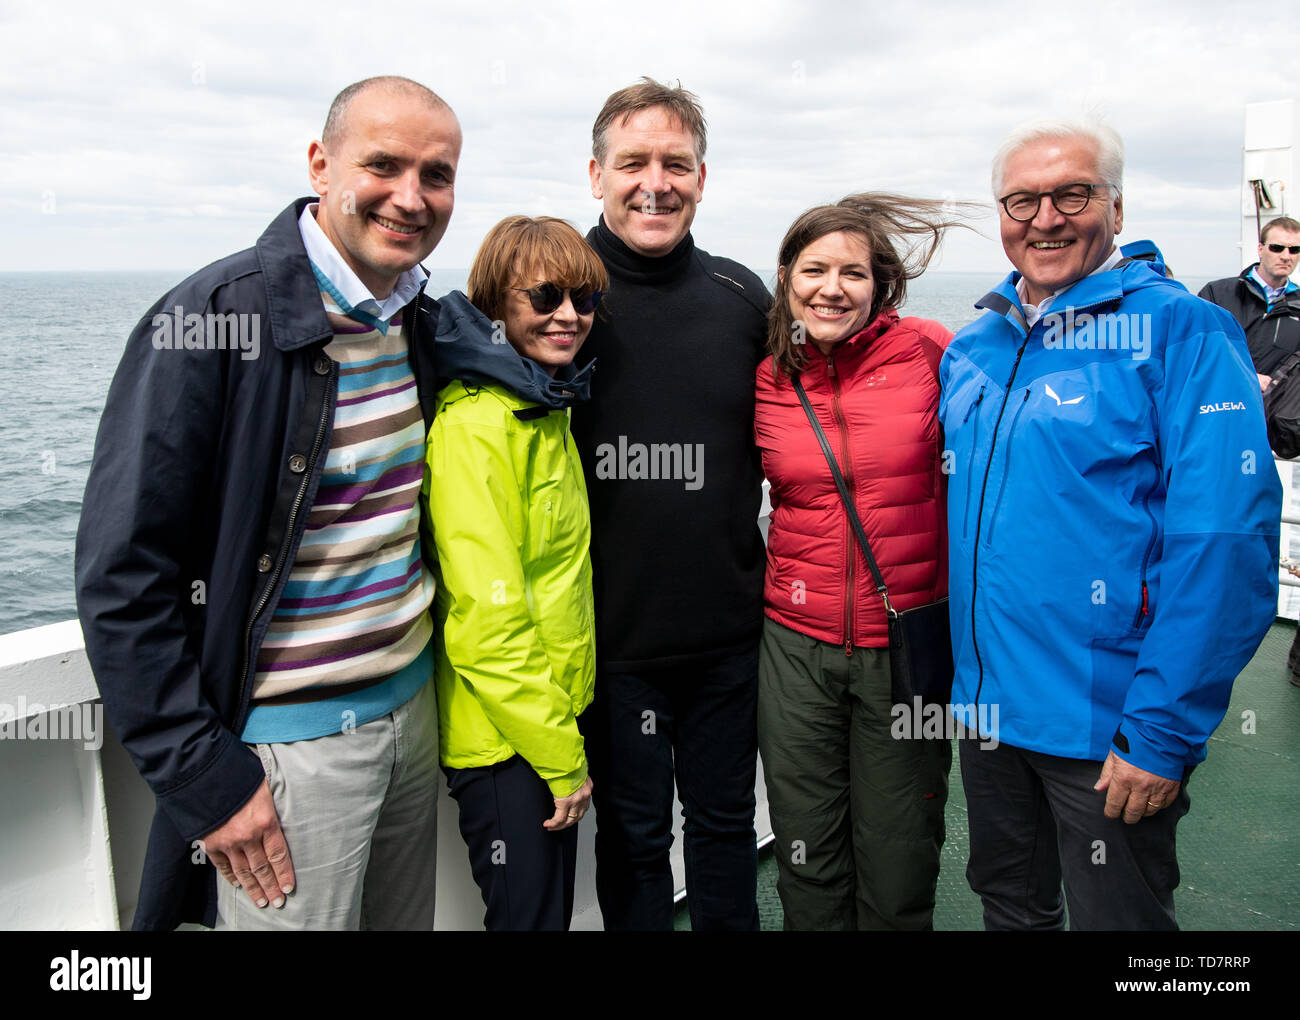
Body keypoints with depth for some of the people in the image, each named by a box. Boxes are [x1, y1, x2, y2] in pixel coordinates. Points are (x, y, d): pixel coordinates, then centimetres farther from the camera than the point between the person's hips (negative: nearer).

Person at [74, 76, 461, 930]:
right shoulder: (209, 321, -18)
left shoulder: (423, 322, 4)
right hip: (285, 744, -6)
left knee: (409, 921, 21)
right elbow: (122, 580, -17)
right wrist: (207, 777, -17)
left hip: (415, 705, 7)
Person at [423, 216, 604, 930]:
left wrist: (566, 733, 14)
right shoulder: (474, 423, -21)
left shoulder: (547, 408, 9)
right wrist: (563, 758, -17)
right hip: (503, 739, -9)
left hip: (555, 716, 9)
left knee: (554, 906, 22)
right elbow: (487, 621, -24)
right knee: (530, 916, 7)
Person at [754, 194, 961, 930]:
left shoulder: (928, 351, -7)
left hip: (907, 642, -2)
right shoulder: (767, 381, 2)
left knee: (899, 873, 12)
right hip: (797, 642, 2)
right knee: (808, 863, 13)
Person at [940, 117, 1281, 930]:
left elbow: (1225, 545, -19)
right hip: (987, 710, 6)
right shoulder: (972, 348, 7)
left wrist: (1163, 733, -21)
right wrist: (964, 679, 11)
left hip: (1108, 731, -5)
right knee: (1009, 909, 23)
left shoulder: (1180, 331, -12)